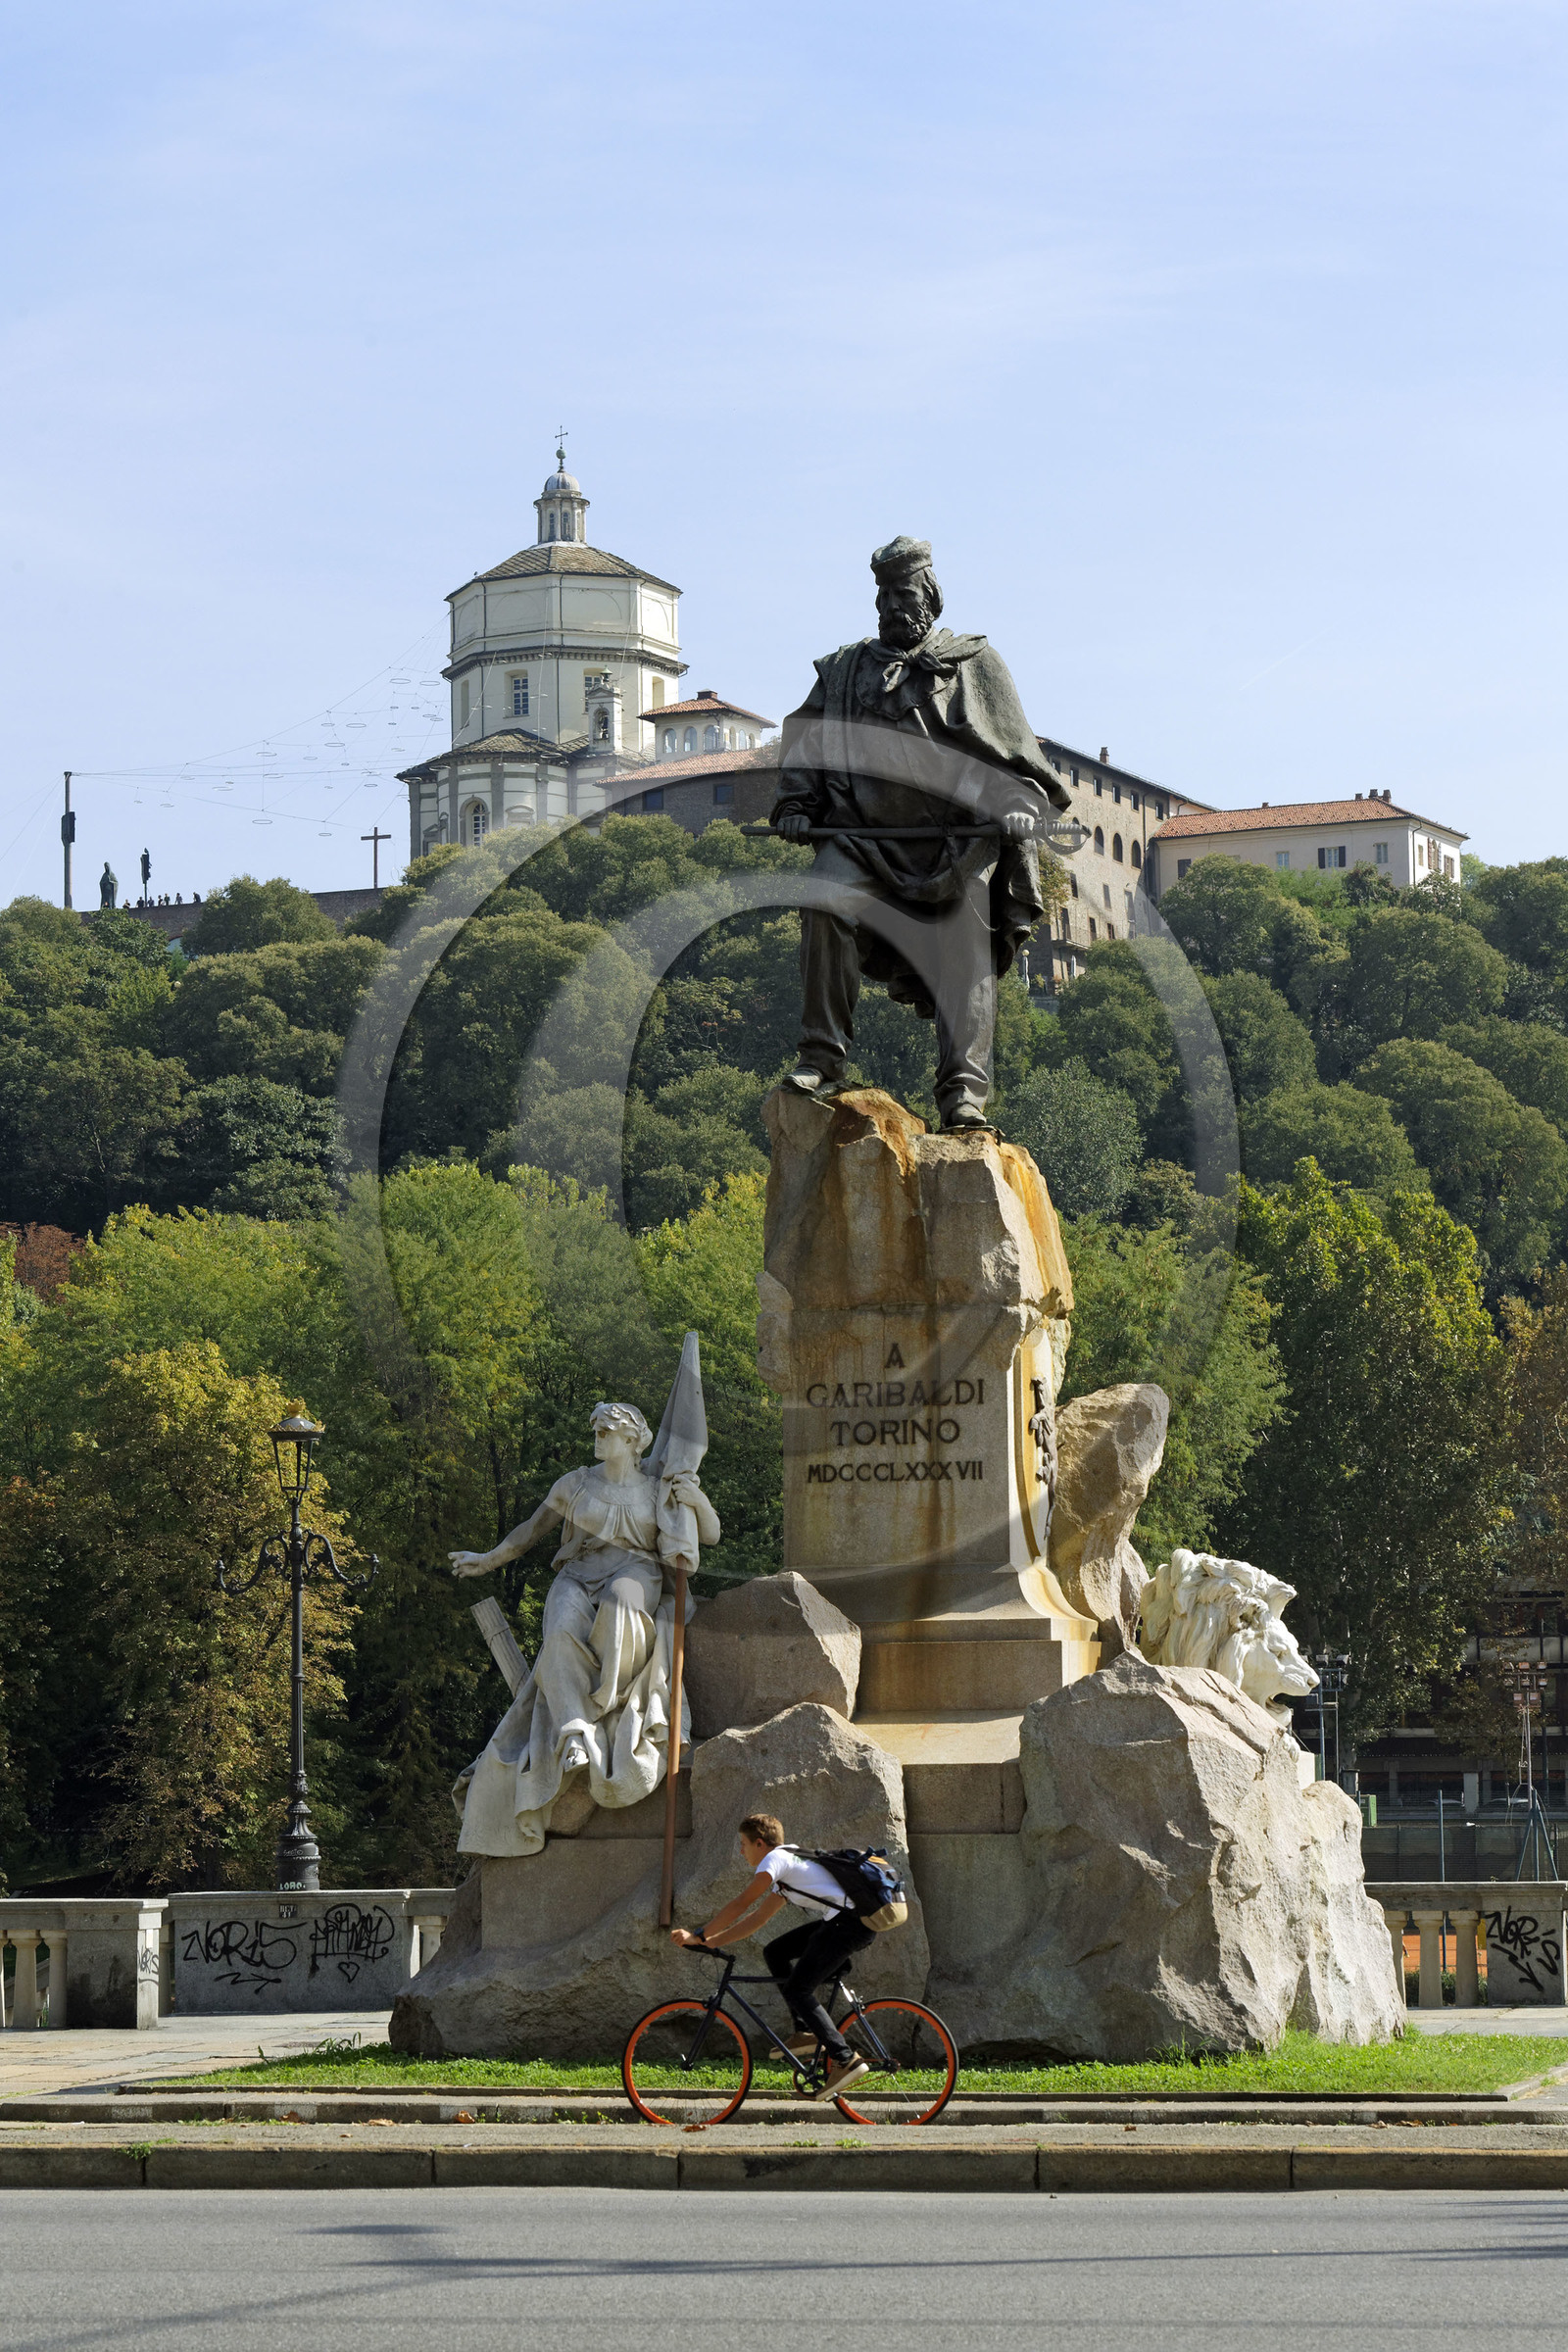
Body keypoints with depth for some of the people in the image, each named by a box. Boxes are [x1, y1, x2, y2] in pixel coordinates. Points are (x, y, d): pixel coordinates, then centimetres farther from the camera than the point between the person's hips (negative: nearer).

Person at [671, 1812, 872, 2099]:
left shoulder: (777, 1858, -3)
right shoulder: (785, 1872, 27)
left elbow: (741, 1905, -8)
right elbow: (757, 1919, 27)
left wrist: (699, 1936, -3)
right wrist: (710, 1940, 22)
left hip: (851, 1921, -10)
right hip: (837, 1922, 10)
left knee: (797, 1988, -10)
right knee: (775, 1953, 14)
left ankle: (845, 2060, -16)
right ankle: (806, 2031, 9)